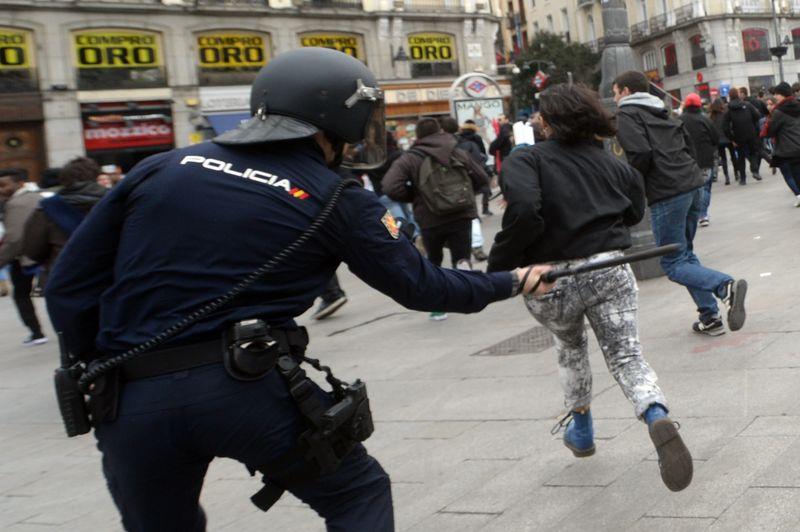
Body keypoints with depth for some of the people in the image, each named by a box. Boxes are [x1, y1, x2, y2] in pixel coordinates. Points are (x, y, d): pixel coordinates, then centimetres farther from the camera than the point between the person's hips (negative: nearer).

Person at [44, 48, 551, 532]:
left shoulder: (162, 168, 9)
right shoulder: (336, 201, 2)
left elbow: (70, 286, 8)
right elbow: (420, 286, 9)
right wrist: (513, 282, 25)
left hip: (134, 399, 4)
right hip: (252, 385, -3)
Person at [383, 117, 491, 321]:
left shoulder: (409, 159, -4)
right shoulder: (458, 154, 6)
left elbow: (390, 187, -16)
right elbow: (482, 179, 12)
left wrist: (413, 195, 1)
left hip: (430, 220, -1)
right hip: (462, 216, 1)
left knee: (433, 262, 18)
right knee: (461, 256, 7)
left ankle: (438, 307, 19)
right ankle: (463, 264, -28)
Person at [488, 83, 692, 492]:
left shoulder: (525, 160, -3)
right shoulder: (610, 161, 12)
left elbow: (524, 211, -21)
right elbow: (634, 211, 20)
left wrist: (498, 267, -12)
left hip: (551, 278, -1)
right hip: (610, 269, 1)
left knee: (570, 345, 27)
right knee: (626, 356, 4)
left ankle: (581, 430, 40)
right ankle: (658, 419, -27)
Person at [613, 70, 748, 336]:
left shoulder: (626, 114, -2)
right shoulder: (661, 112, 23)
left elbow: (641, 154, -16)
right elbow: (688, 147, 19)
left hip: (666, 194, -8)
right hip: (694, 184, 8)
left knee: (673, 264, -2)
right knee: (686, 254, 19)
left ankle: (726, 286, -24)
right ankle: (710, 317, 13)